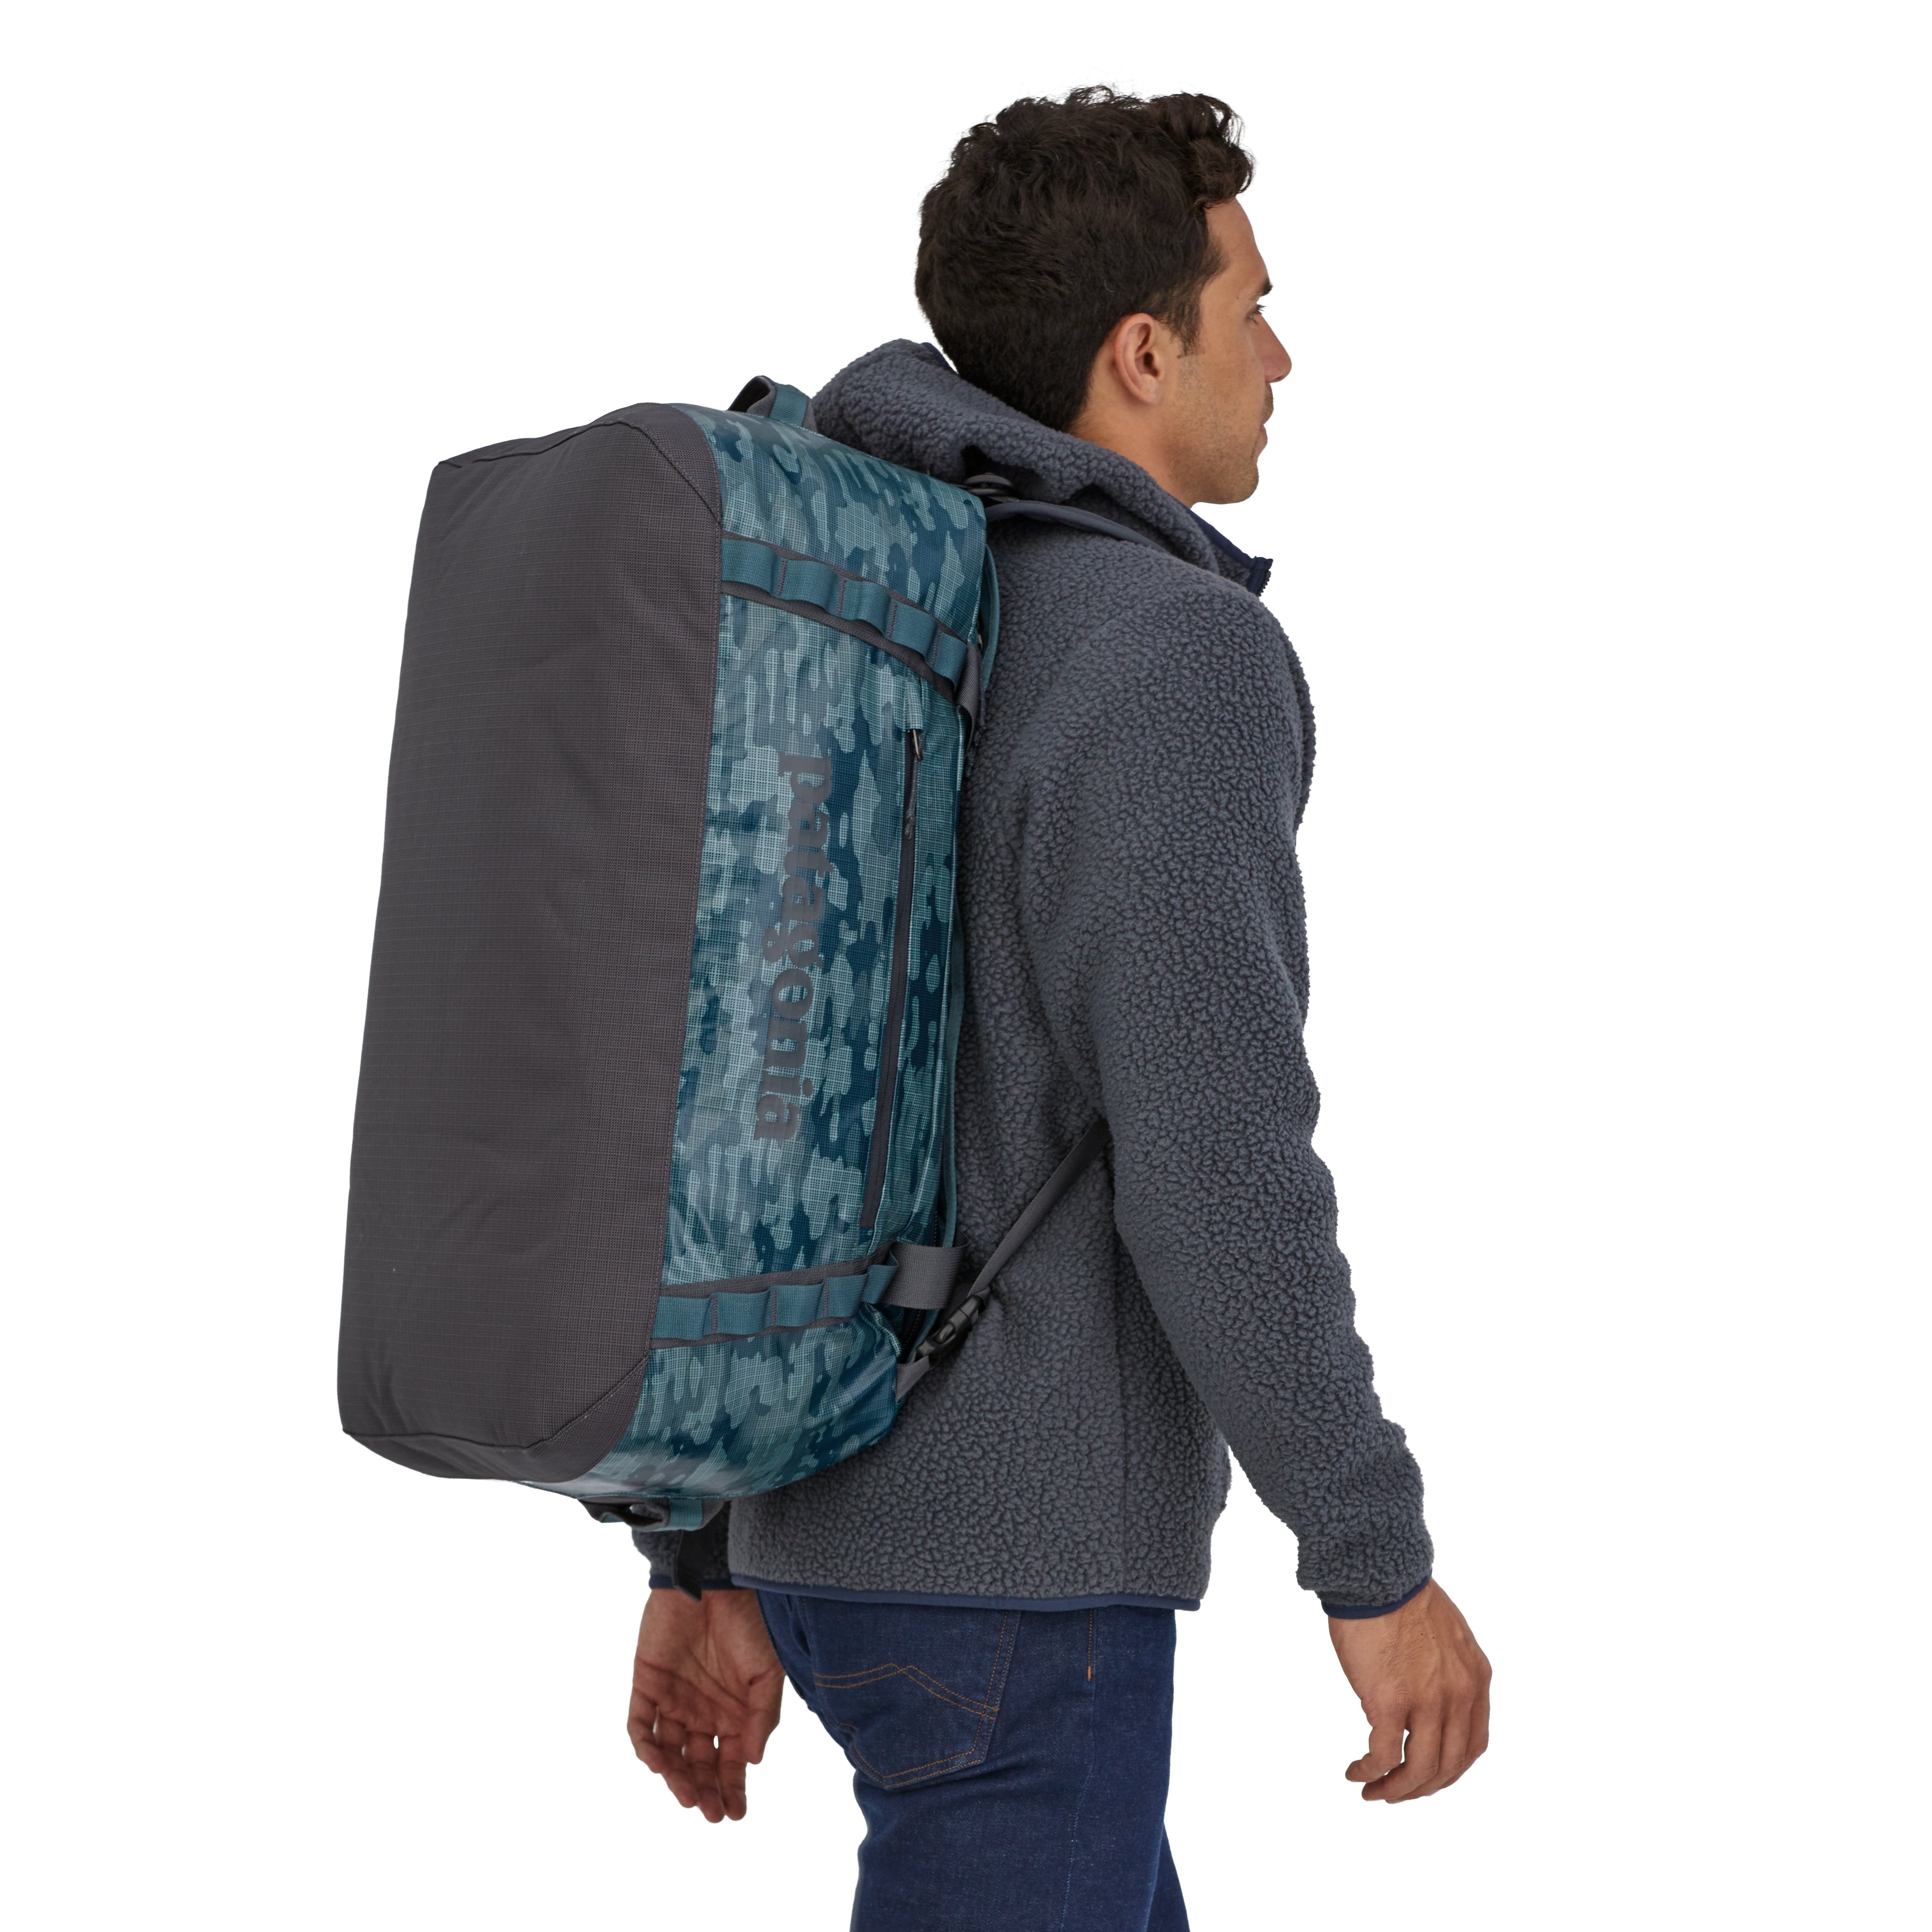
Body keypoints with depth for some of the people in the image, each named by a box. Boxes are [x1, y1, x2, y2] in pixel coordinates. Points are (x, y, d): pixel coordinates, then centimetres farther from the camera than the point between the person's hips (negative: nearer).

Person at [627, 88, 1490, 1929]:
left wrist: (702, 1567, 16)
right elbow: (1210, 1166, -24)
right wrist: (1382, 1566, -12)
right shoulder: (1175, 661, -17)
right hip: (1009, 1558, -9)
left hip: (859, 1515, 9)